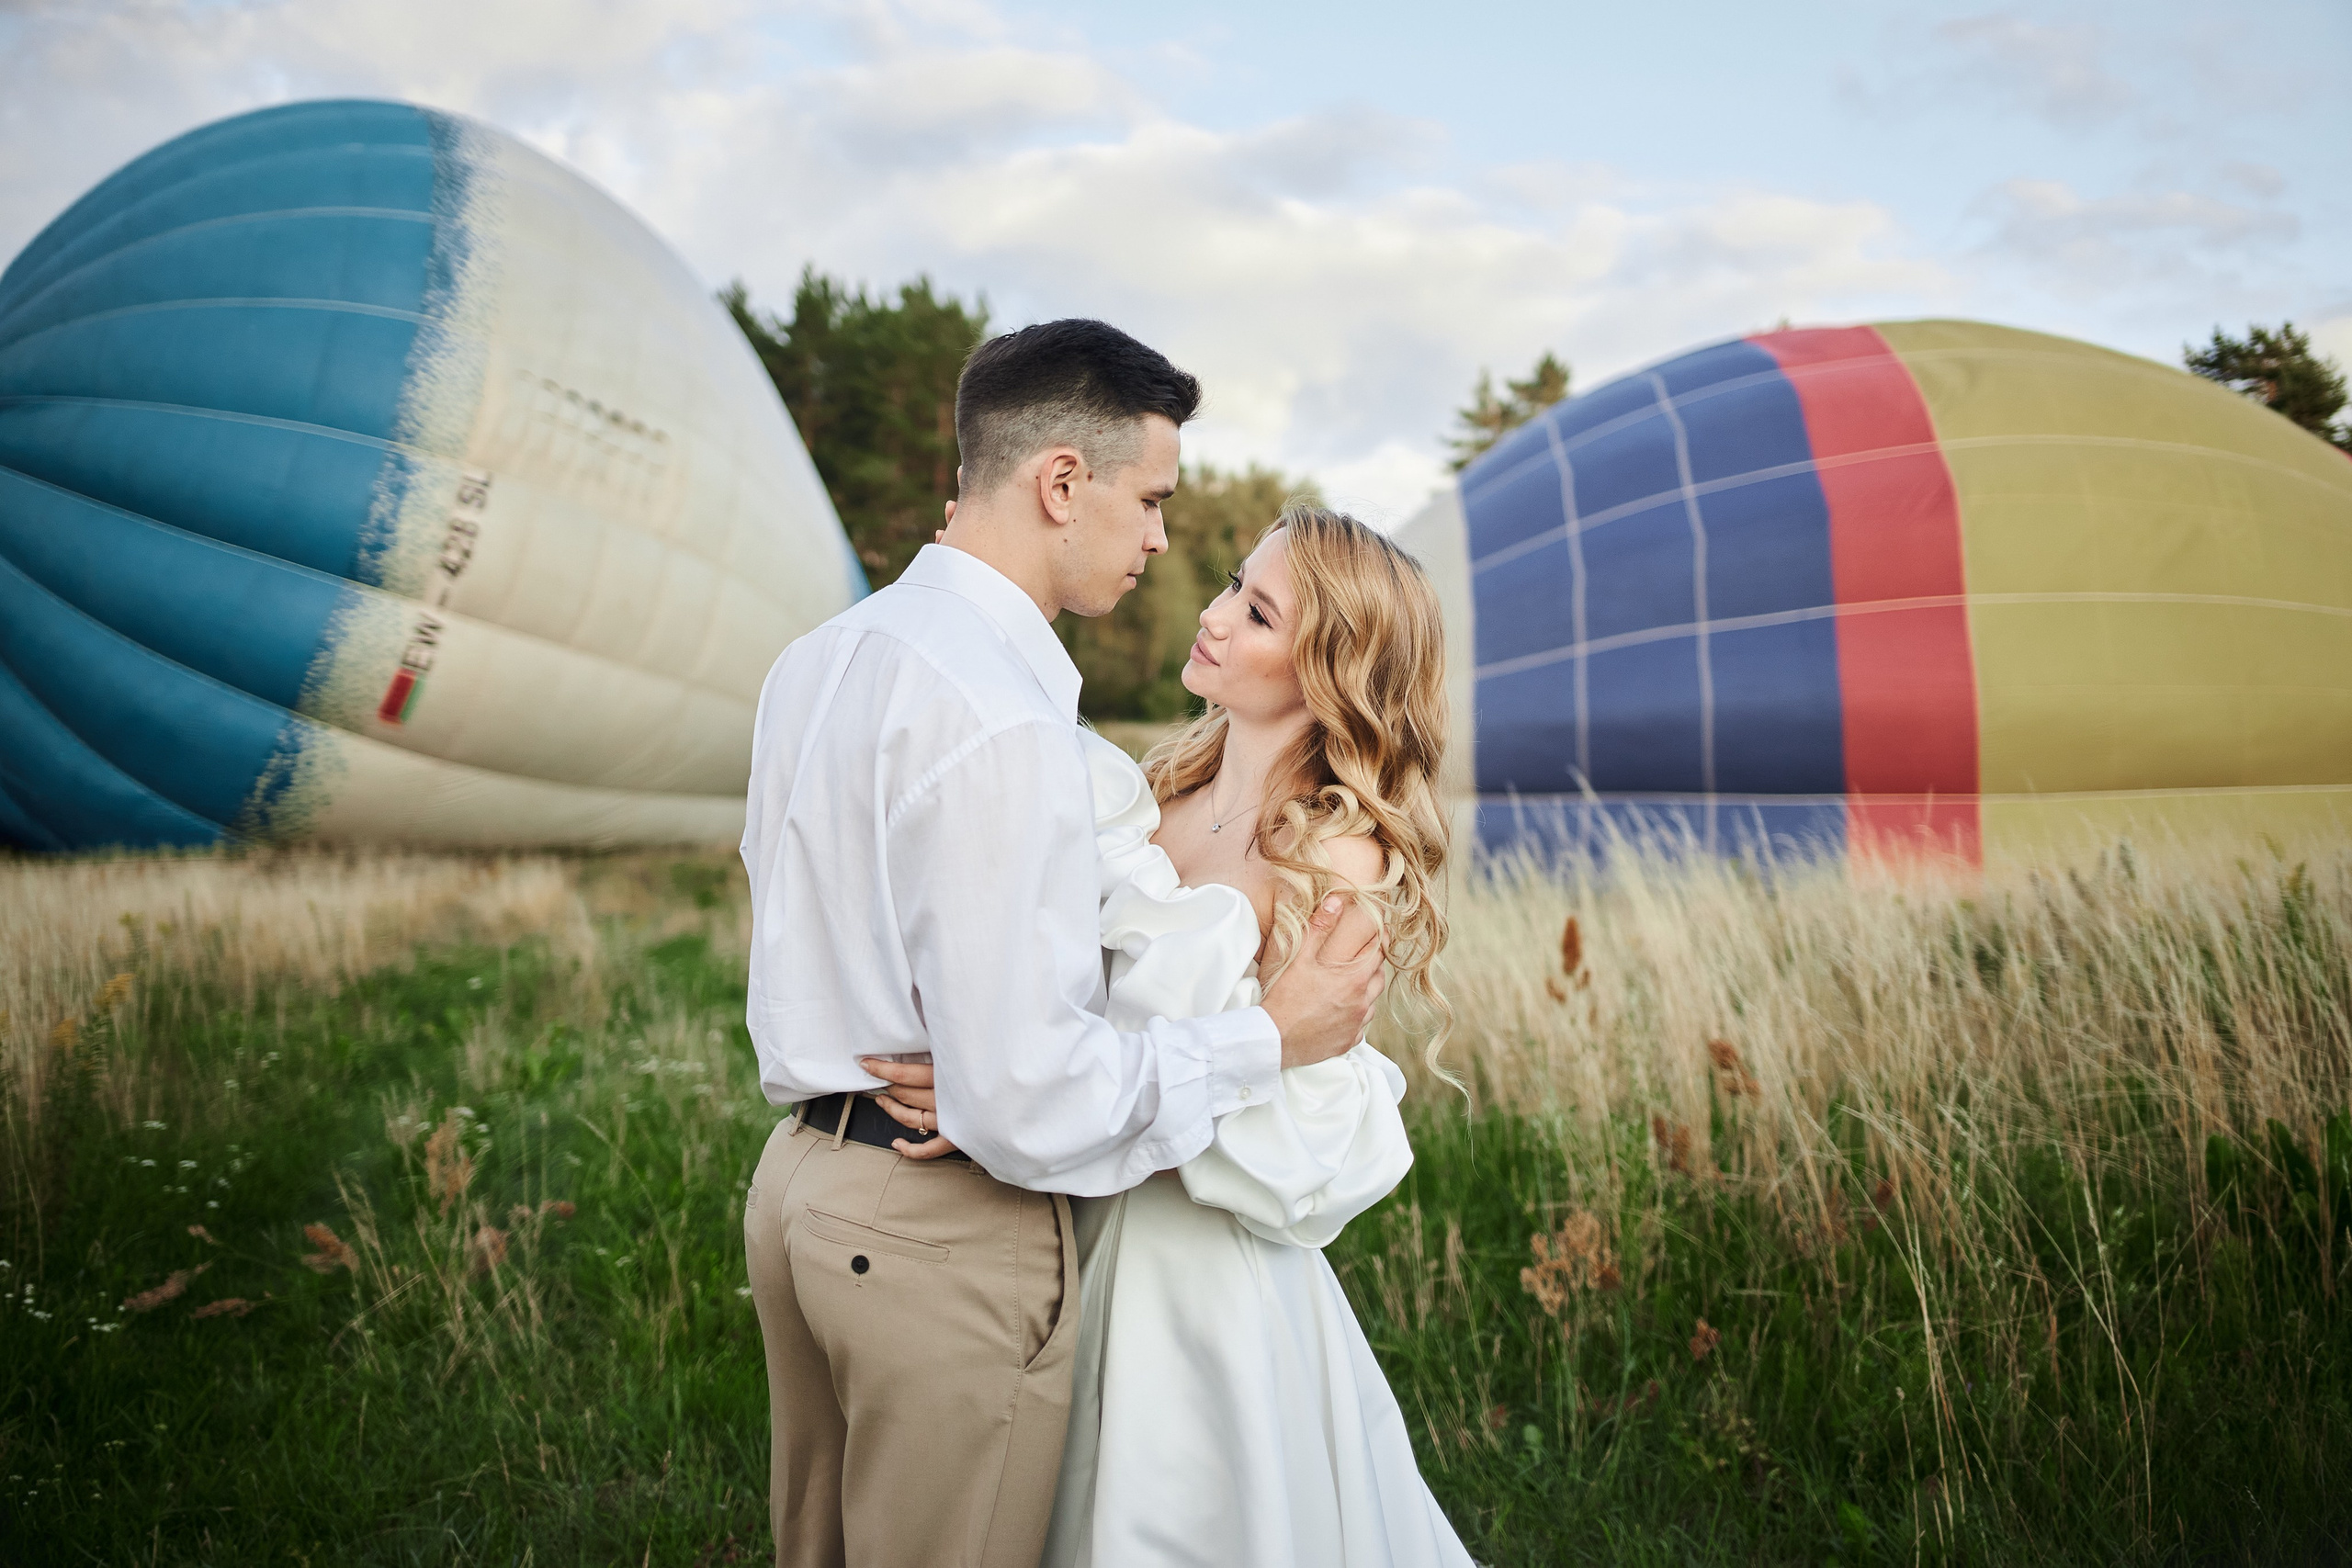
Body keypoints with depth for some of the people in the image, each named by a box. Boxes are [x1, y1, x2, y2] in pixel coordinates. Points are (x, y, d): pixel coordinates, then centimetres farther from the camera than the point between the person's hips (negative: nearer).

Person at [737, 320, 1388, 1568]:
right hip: (949, 1231, -9)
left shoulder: (816, 658, 5)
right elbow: (1031, 1105, -26)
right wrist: (1273, 1037, -15)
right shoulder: (1000, 719, -25)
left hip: (800, 1181, 9)